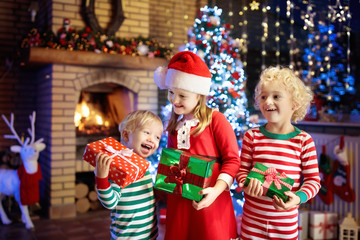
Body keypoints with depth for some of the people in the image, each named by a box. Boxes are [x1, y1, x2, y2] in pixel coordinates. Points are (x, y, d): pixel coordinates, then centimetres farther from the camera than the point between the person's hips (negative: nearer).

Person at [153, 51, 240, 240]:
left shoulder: (215, 120, -9)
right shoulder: (174, 126, 10)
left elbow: (232, 159, -10)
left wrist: (216, 190, -20)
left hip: (209, 203, -5)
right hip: (178, 203, 6)